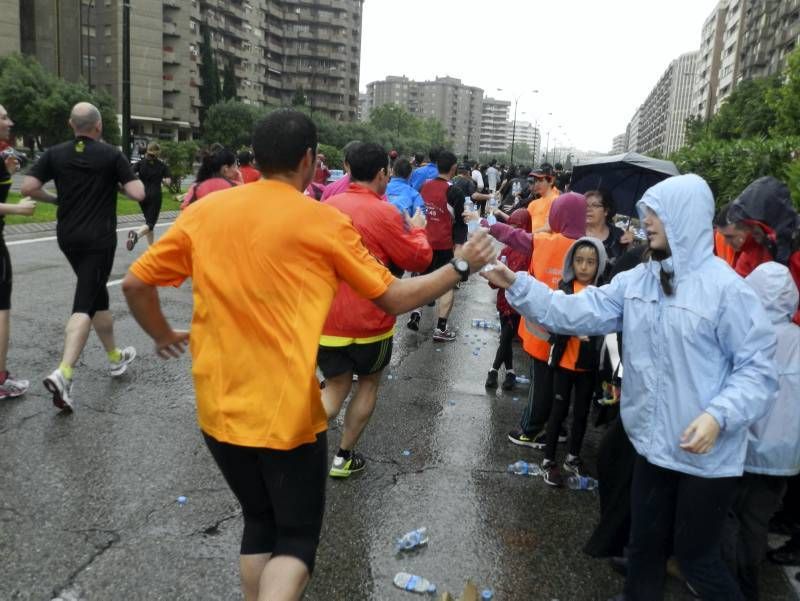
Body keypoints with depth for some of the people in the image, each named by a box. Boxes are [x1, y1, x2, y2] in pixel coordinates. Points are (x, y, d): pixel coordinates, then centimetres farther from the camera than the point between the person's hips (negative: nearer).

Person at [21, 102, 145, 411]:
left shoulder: (55, 153, 3)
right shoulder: (111, 154, -7)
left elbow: (28, 187, -4)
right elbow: (138, 194, -13)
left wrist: (56, 199, 14)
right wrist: (119, 182, 8)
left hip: (68, 236, 5)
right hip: (99, 238, -5)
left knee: (98, 296, 19)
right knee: (84, 304, -8)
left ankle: (115, 357, 32)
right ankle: (63, 373, -21)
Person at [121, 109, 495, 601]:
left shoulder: (203, 212, 1)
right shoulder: (324, 222, -9)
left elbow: (135, 284, 4)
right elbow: (394, 299, -2)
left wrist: (163, 335, 22)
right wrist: (462, 267, 11)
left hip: (218, 408, 5)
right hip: (287, 412, -4)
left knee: (260, 522, 26)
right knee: (298, 537, 14)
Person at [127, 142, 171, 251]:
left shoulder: (140, 163, 3)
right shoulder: (162, 165, -1)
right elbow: (167, 182, -6)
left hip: (142, 196, 4)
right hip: (155, 196, -4)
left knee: (148, 221, 18)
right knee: (151, 223, -7)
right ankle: (137, 233, -39)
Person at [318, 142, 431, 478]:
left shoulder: (327, 206, 4)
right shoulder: (384, 213, -14)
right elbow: (419, 259, -7)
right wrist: (417, 228, 12)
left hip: (324, 320, 5)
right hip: (368, 323, -4)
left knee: (335, 387, 17)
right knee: (369, 382, 20)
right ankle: (343, 457, 24)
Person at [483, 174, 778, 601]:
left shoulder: (725, 287, -17)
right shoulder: (636, 281, 1)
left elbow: (758, 368, -15)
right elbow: (577, 312, -6)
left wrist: (718, 415, -29)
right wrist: (517, 286, -14)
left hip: (707, 453, -6)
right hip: (653, 445, 6)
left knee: (695, 556, 13)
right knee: (644, 546, 23)